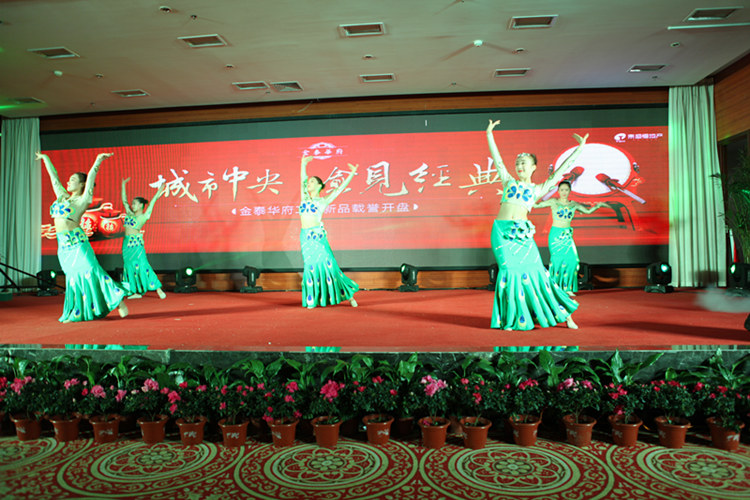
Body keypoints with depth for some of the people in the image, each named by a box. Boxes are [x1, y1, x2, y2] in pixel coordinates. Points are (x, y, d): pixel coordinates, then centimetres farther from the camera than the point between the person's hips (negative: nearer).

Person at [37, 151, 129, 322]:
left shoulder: (82, 200, -2)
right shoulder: (62, 196, 17)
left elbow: (90, 179, -13)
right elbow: (54, 176, 27)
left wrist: (98, 161, -24)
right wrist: (45, 158, 39)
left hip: (77, 244, -6)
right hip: (63, 245, 6)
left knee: (89, 273, -13)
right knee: (73, 278, 8)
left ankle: (118, 300, -9)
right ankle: (75, 313, 13)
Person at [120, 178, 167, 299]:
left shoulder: (144, 216, 0)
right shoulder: (129, 213, 15)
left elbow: (151, 204, -6)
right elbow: (124, 200, 22)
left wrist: (158, 193, -11)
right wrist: (123, 185, 25)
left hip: (136, 242, -7)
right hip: (127, 242, 7)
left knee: (141, 265, -11)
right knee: (130, 266, 5)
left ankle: (158, 289, -9)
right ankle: (137, 292, 11)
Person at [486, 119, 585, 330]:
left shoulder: (538, 189, 14)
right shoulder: (508, 181, 15)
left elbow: (560, 171, 14)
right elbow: (497, 159, 11)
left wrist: (579, 149, 14)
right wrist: (489, 134, 7)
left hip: (522, 233, 0)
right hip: (502, 231, 0)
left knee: (533, 270, -1)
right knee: (509, 270, -6)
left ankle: (564, 314, 13)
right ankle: (511, 318, 6)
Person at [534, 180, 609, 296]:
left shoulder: (573, 204, 10)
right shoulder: (553, 202, 1)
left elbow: (588, 211, 23)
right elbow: (536, 205, -1)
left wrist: (598, 205, 9)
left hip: (567, 235, 4)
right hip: (555, 234, -3)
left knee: (572, 259, -8)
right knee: (557, 259, -10)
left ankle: (567, 288, 3)